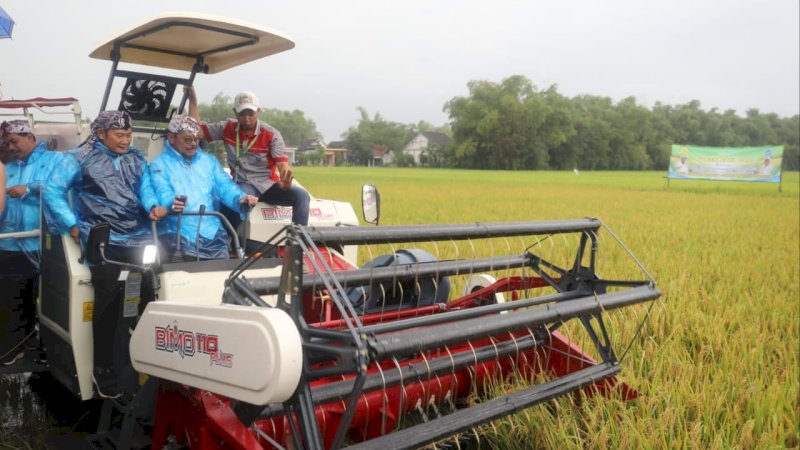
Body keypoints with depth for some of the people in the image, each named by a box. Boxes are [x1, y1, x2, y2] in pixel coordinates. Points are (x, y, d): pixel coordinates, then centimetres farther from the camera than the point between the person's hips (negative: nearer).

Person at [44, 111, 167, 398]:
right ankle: (103, 369, 6)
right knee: (108, 303, -9)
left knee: (148, 298, -6)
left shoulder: (137, 159, 18)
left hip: (139, 237, 3)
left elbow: (146, 187, 6)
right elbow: (53, 191, 2)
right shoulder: (80, 159, 6)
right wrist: (72, 225, -6)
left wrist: (153, 206, -15)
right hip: (102, 240, -3)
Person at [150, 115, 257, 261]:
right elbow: (163, 194, -9)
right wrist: (171, 203, -34)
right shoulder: (160, 164, 6)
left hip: (213, 233, 3)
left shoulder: (210, 161, 19)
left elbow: (225, 187, 7)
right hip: (180, 236, -3)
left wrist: (241, 199, -16)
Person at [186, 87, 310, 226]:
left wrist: (285, 181, -38)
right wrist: (193, 99, 2)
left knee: (301, 195, -26)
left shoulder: (272, 134, -6)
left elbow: (283, 165, -15)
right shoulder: (227, 128, 4)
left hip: (269, 184, 1)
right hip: (243, 184, 0)